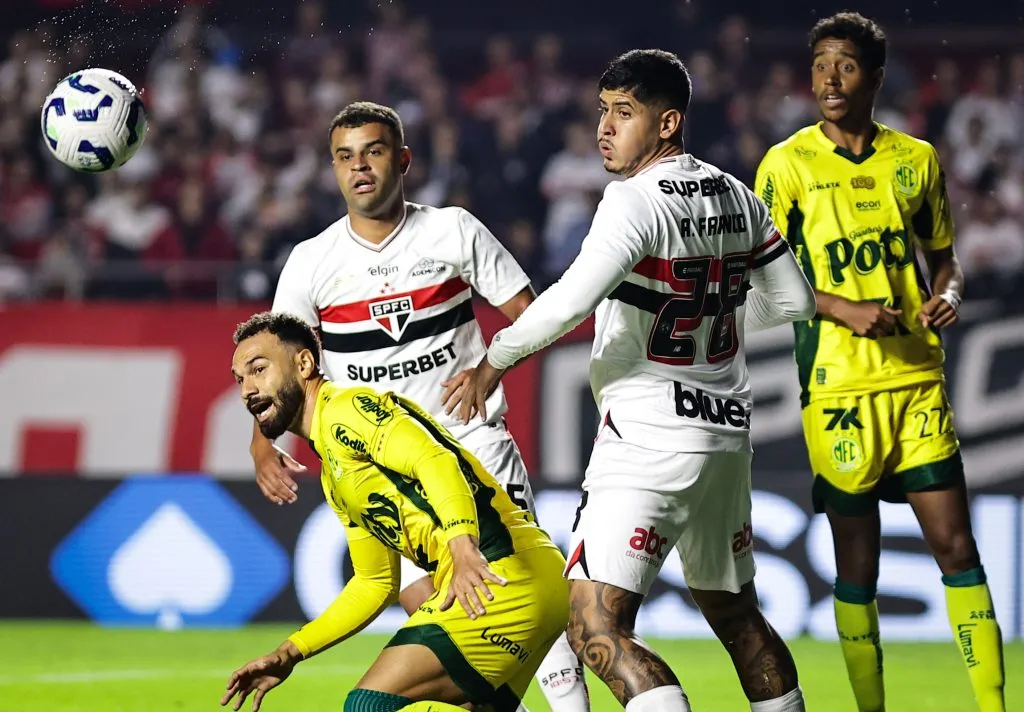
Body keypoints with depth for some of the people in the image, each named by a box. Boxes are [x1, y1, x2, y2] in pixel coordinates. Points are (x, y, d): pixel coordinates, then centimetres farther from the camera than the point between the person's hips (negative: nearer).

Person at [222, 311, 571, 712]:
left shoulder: (346, 408, -4)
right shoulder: (333, 478, 26)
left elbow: (436, 461, -21)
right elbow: (375, 583, 31)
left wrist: (464, 549, -38)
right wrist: (289, 655, 26)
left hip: (503, 574, -10)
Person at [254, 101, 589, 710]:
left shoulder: (455, 231, -1)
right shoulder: (311, 262, 1)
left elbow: (529, 315, 1)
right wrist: (263, 447, -14)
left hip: (472, 439, -1)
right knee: (429, 609, -9)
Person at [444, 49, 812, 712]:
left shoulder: (636, 199, -15)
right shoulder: (737, 197, 8)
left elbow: (570, 300, -27)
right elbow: (793, 300, 19)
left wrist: (491, 364, -13)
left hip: (647, 443, -9)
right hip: (727, 434, 9)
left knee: (598, 630, -14)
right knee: (736, 615, 22)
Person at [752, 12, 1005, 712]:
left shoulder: (917, 160, 8)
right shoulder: (788, 165, -2)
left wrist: (948, 294, -5)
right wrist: (842, 309, -16)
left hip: (919, 379, 3)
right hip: (837, 387, -3)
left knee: (957, 545, -1)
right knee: (858, 562, 2)